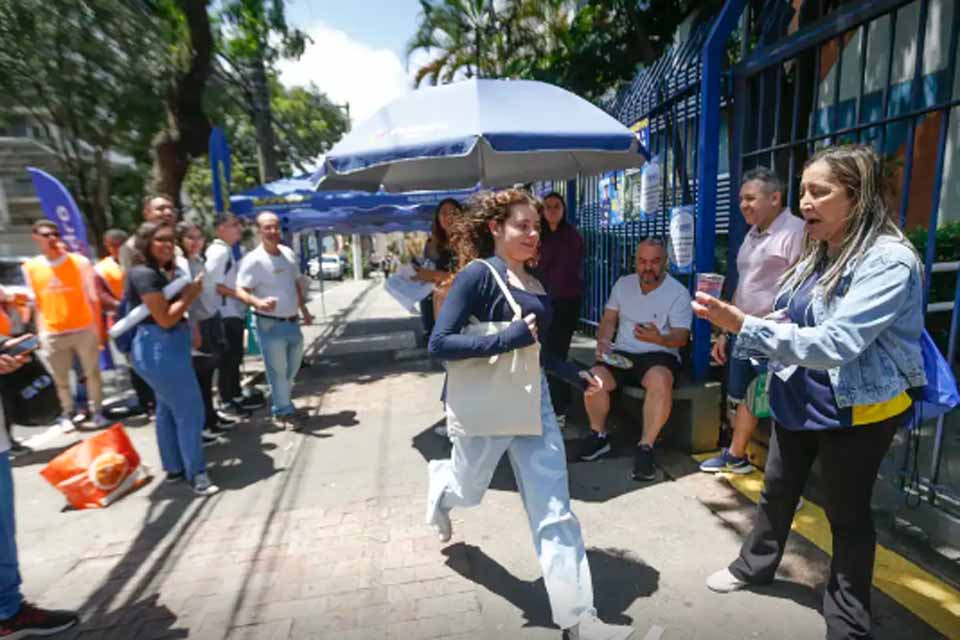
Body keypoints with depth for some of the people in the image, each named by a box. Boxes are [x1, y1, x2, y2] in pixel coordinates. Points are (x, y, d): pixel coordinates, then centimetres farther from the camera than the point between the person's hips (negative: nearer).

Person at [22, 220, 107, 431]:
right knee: (61, 379, 10)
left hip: (84, 329, -2)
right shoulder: (30, 267, 3)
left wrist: (97, 328, -3)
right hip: (53, 334, 2)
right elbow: (36, 303, 8)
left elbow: (92, 298, -1)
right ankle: (67, 414, 26)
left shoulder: (80, 262, -3)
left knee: (92, 373, 7)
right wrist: (41, 332, 4)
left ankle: (98, 410, 19)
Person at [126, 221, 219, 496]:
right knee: (190, 411, -6)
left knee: (168, 409, 17)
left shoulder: (168, 271, 12)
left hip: (168, 347, 11)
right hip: (160, 349, -11)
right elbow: (166, 319, -21)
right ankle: (197, 473, 5)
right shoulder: (144, 274, -17)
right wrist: (192, 292, -13)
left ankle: (174, 468, 30)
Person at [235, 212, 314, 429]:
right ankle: (282, 411, 19)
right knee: (278, 371, 3)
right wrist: (259, 302, -39)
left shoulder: (289, 254, 6)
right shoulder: (253, 260, -16)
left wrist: (304, 310, 18)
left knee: (292, 369, 19)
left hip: (292, 322, 7)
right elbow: (241, 290, -20)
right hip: (270, 324, -7)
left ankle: (281, 403, 38)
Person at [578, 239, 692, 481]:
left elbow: (681, 337, -9)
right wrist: (603, 341, -7)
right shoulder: (623, 284, 10)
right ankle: (599, 436, -1)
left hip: (659, 355, -3)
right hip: (621, 353, 3)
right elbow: (609, 319, 14)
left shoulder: (678, 293, -3)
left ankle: (645, 447, -21)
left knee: (659, 381, -38)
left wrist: (658, 338, -32)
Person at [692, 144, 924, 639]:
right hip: (798, 398, 7)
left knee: (847, 511, 12)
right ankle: (754, 565, 45)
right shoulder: (816, 256, 2)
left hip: (857, 410, -7)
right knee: (777, 488, 21)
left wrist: (745, 325, -35)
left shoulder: (889, 261, -22)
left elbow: (836, 343, -32)